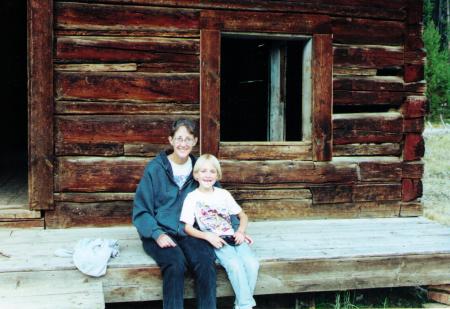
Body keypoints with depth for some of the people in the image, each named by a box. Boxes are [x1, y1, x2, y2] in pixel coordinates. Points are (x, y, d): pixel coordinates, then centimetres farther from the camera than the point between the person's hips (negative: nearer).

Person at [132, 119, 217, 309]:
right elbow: (140, 210, -1)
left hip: (190, 233, 2)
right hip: (160, 233, -2)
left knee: (206, 261, -28)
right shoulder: (155, 169, -1)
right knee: (176, 262, -32)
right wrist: (157, 234, -16)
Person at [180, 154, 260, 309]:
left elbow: (243, 216, 21)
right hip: (214, 241, -4)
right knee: (235, 264, -32)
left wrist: (240, 232, 1)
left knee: (252, 263, -24)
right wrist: (207, 236, -17)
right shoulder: (192, 197, 4)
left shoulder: (224, 194, 15)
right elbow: (187, 227, -2)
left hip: (233, 238, 4)